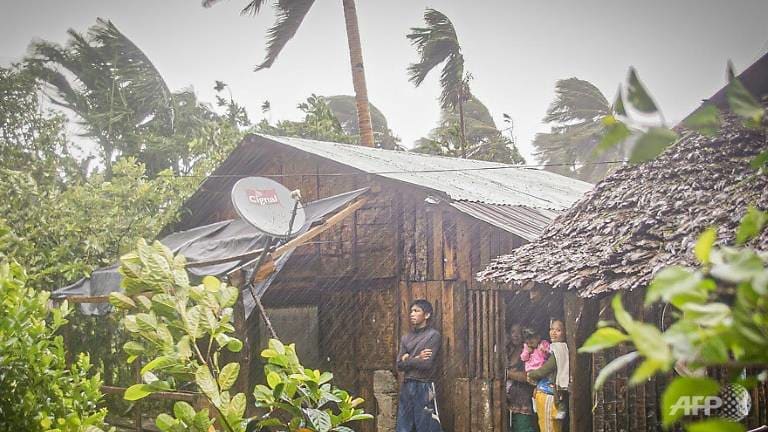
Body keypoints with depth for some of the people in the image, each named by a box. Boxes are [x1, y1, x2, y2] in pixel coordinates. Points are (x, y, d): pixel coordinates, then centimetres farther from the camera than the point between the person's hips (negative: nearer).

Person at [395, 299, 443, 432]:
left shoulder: (433, 335, -5)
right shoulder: (406, 338, 14)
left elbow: (426, 364, -14)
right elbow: (400, 365, 6)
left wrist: (408, 360, -1)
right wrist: (416, 359, -9)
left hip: (424, 388, -6)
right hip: (406, 387, 6)